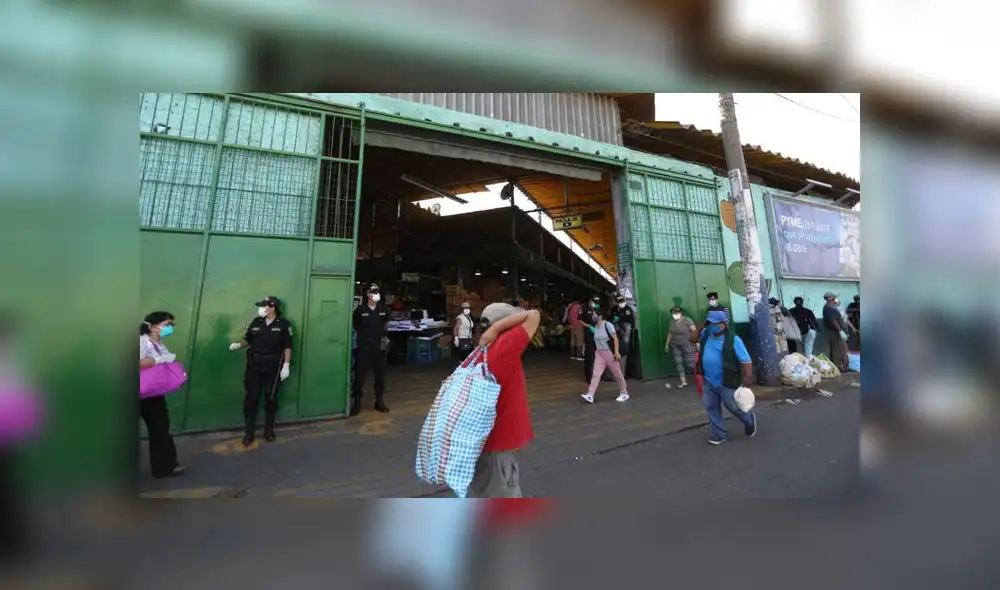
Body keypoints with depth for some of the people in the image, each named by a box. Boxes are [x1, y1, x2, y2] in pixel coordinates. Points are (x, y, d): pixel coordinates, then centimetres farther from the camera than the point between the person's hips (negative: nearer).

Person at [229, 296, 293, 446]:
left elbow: (287, 346, -7)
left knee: (271, 398, 8)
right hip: (254, 365, 3)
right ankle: (249, 432, 18)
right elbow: (248, 340, 14)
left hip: (273, 366, -3)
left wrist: (286, 365, -11)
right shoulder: (256, 322, 5)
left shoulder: (283, 324, -6)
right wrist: (239, 344, -8)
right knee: (251, 397, 4)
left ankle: (269, 430, 24)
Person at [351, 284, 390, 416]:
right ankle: (357, 402, 18)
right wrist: (363, 334, 5)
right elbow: (355, 325, 9)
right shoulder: (360, 310, -8)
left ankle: (379, 401, 25)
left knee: (380, 374, 10)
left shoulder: (383, 309, 0)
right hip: (363, 346, -3)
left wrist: (384, 334, 8)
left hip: (379, 346, 3)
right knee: (359, 374, 3)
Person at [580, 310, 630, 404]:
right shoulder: (595, 326, 5)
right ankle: (590, 395, -10)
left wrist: (616, 352, -19)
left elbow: (615, 339, -15)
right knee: (596, 374, -4)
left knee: (617, 373, 10)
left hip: (610, 352, -5)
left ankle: (624, 394, 28)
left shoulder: (608, 325, -14)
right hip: (599, 353, 6)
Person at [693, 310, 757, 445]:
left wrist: (747, 382, -20)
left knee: (733, 407, 13)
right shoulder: (706, 333, -1)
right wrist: (699, 328, -4)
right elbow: (693, 339, 13)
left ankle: (750, 420, 45)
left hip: (727, 382, -5)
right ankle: (718, 435, 28)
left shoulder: (733, 339, -18)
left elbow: (746, 361, -17)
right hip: (709, 381, 5)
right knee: (712, 408, 13)